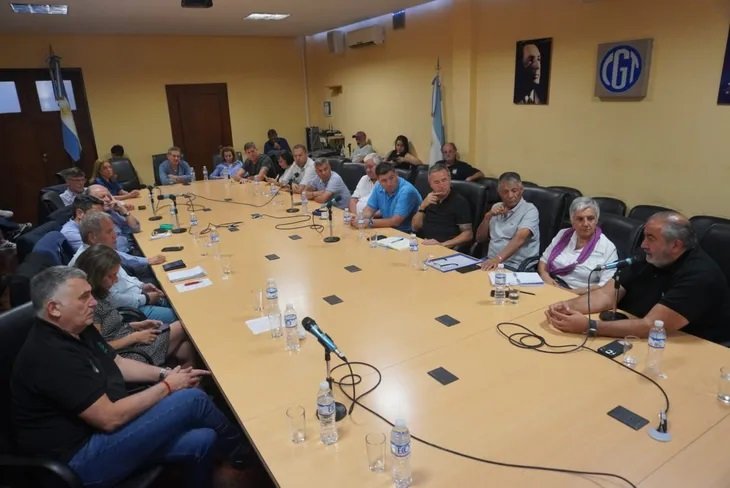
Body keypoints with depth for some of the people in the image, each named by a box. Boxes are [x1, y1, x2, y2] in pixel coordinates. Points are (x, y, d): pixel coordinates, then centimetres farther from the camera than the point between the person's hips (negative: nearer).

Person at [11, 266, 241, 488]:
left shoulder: (78, 330, 5)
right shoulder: (52, 357, -27)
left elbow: (118, 364, 16)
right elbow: (110, 418, -26)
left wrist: (164, 373, -1)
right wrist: (167, 386, -14)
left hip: (102, 428, 9)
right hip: (82, 457, -9)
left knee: (200, 442, -9)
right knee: (192, 400, -16)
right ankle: (235, 444, 13)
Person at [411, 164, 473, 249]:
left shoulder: (460, 202, -2)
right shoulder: (429, 199, 15)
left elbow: (468, 234, -8)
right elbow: (415, 228, 11)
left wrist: (442, 245, -19)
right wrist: (422, 206, -3)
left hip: (447, 249, -4)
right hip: (422, 245, 4)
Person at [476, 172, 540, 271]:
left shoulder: (530, 210, -4)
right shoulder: (496, 207, 15)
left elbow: (520, 238, -22)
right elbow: (480, 238, 14)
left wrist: (498, 258, -36)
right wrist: (488, 216, -3)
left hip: (515, 266, -6)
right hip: (491, 261, 6)